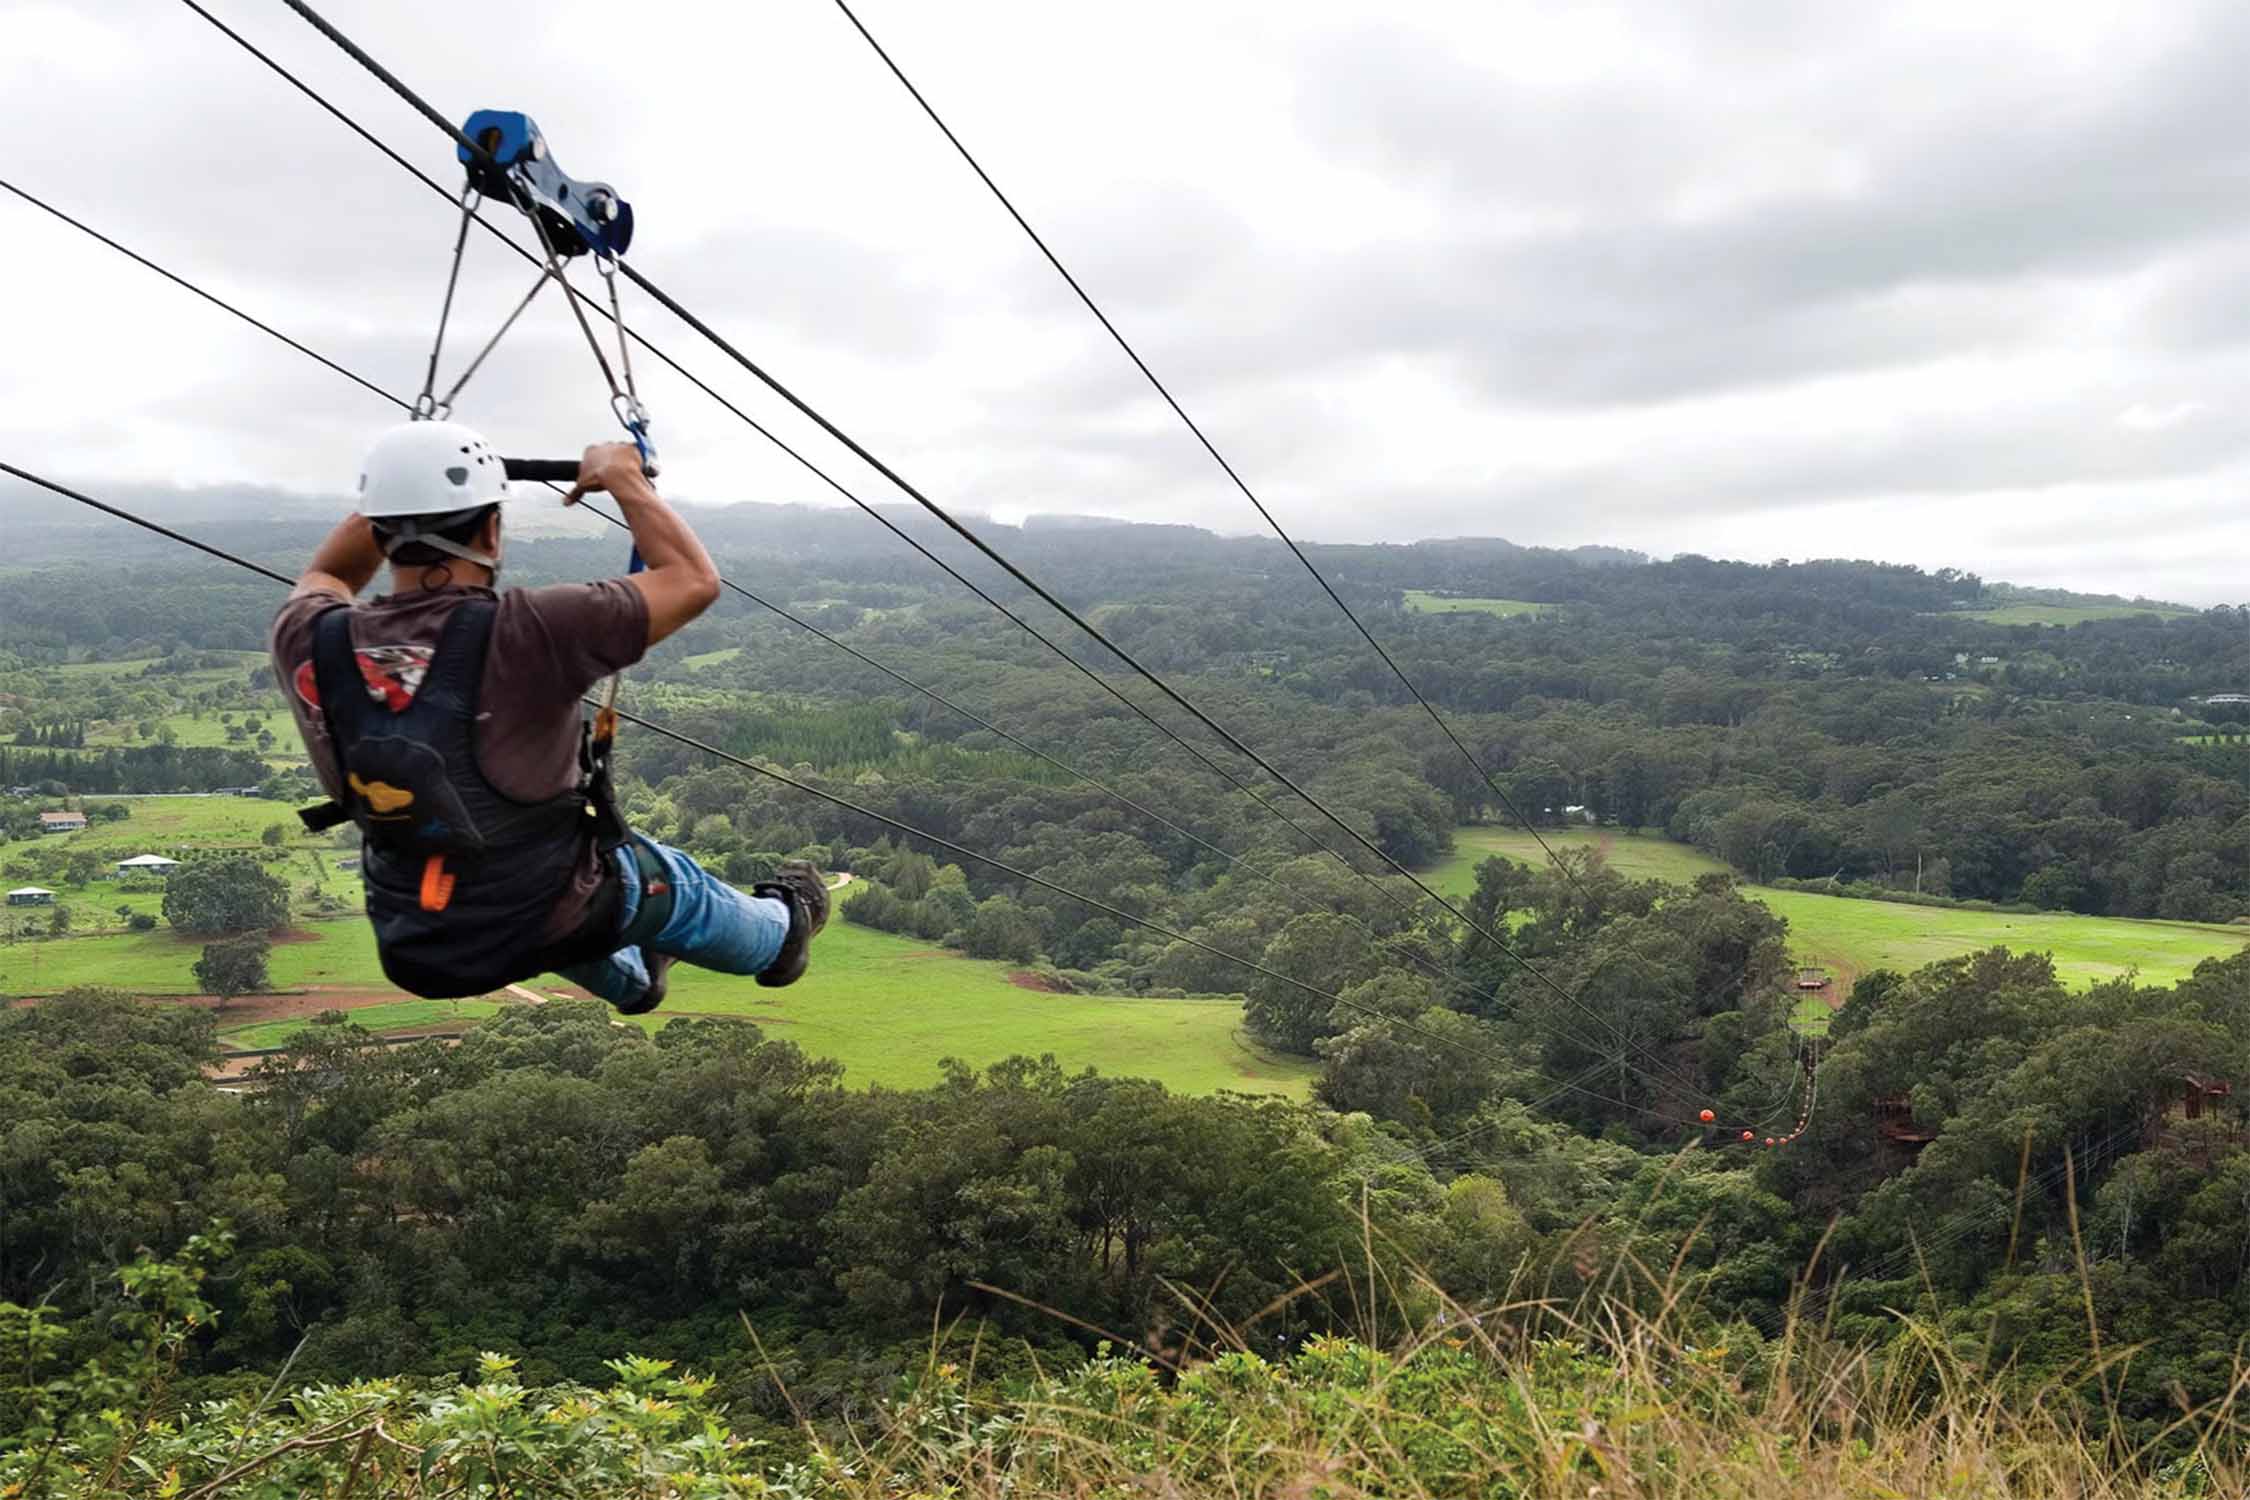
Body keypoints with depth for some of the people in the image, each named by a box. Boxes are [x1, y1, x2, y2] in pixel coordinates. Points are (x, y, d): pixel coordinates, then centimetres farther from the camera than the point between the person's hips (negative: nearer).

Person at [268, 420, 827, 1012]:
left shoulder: (310, 645, -16)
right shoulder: (529, 634, -31)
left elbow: (324, 578, 11)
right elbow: (695, 579, -19)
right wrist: (623, 477, -6)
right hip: (545, 927, -4)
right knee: (670, 882, 29)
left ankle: (632, 979, 64)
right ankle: (781, 931, 59)